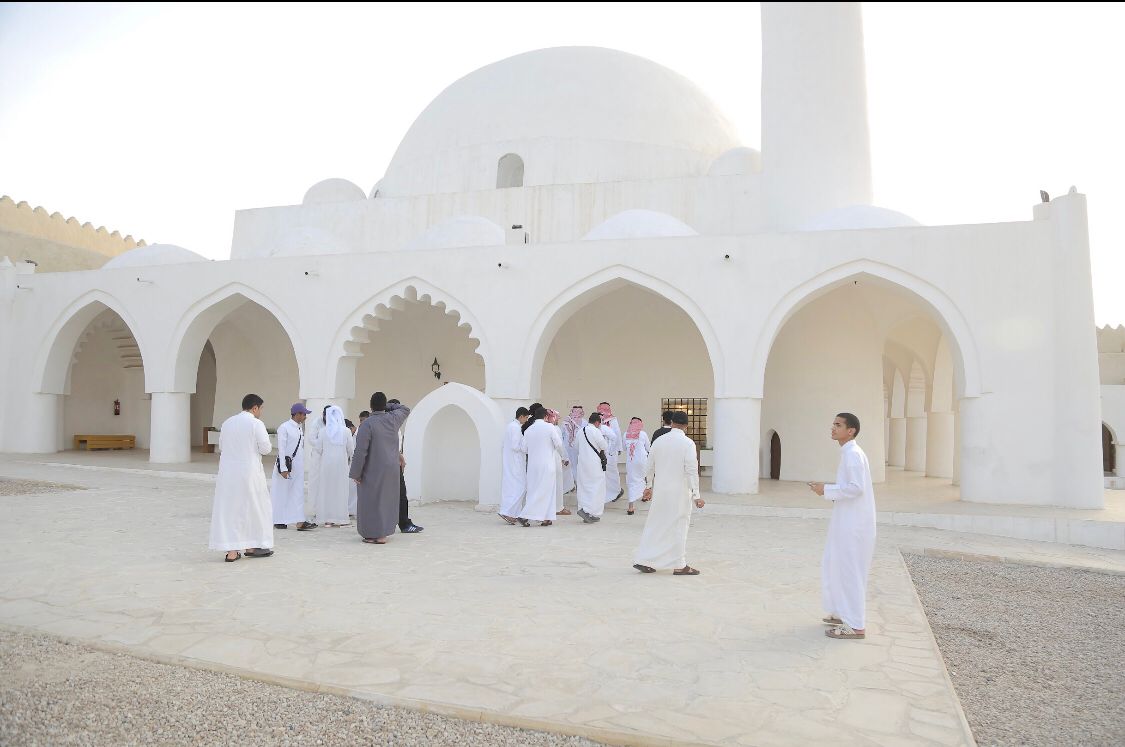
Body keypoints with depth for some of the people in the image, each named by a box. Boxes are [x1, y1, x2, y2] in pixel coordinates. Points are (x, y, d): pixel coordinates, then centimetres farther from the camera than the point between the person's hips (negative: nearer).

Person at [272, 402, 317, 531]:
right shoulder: (284, 427, -10)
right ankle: (278, 521, 18)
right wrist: (283, 468, -17)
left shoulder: (300, 429, 11)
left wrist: (302, 465, 13)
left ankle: (300, 522, -4)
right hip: (286, 464, -7)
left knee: (298, 493, 0)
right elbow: (281, 448, -13)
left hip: (298, 466, 7)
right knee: (282, 493, 5)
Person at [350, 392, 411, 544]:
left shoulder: (367, 424, -17)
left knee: (373, 501, 3)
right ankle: (385, 530, 23)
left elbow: (360, 451, -18)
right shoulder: (393, 419, -1)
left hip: (373, 471, -6)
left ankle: (377, 535, 4)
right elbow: (405, 409, 23)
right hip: (391, 469, 6)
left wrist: (356, 473, -11)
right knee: (387, 499, 16)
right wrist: (388, 406, 14)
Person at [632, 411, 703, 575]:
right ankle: (679, 566, 13)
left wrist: (649, 486, 25)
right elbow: (692, 470, -15)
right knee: (678, 527, 6)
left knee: (655, 525, 13)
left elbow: (650, 467, 11)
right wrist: (696, 495, -11)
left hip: (660, 490, 4)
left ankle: (644, 560, 14)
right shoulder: (688, 443, -11)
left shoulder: (659, 441, 4)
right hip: (679, 492, -4)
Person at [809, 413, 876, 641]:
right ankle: (844, 613, 30)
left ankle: (855, 625, 5)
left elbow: (856, 487, -24)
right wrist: (828, 490, 8)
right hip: (846, 521, 10)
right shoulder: (849, 453, 14)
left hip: (853, 524, -10)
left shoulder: (853, 454, -17)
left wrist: (826, 490, -16)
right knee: (836, 567, 18)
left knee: (849, 571, -3)